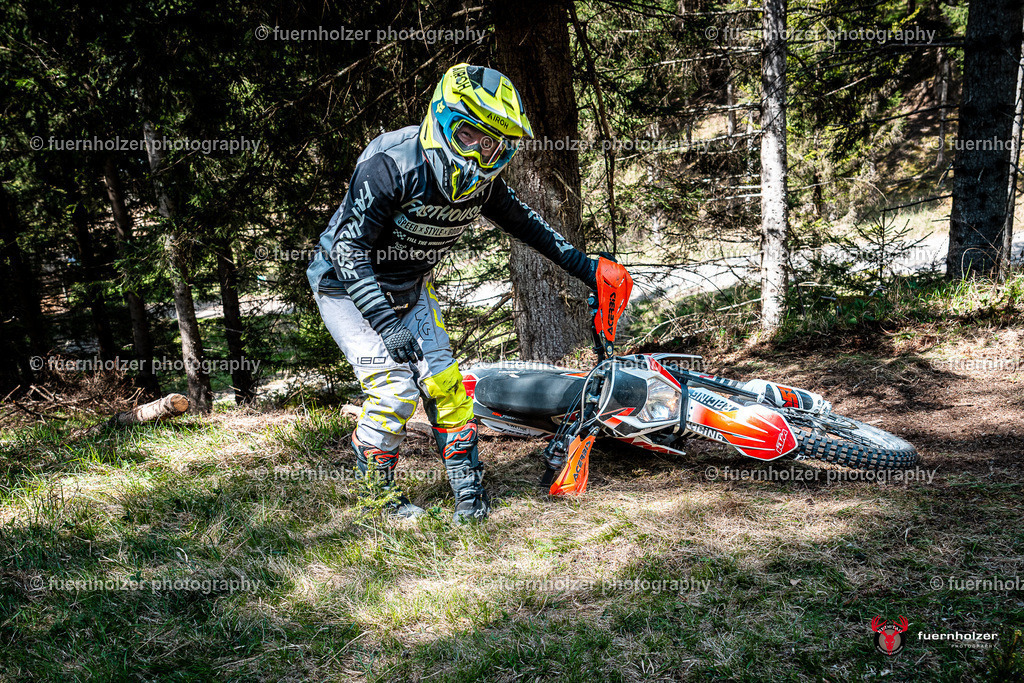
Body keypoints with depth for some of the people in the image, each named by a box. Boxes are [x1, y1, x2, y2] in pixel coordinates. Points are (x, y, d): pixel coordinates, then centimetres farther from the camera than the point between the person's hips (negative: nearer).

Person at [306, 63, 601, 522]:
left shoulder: (483, 181, -10)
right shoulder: (391, 165, -31)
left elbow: (523, 221, 8)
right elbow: (348, 248, -30)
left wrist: (580, 264, 8)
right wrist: (386, 323, -36)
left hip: (410, 288, 6)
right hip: (349, 287, -6)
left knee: (443, 384, 0)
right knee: (393, 391, -15)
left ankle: (469, 491, 14)